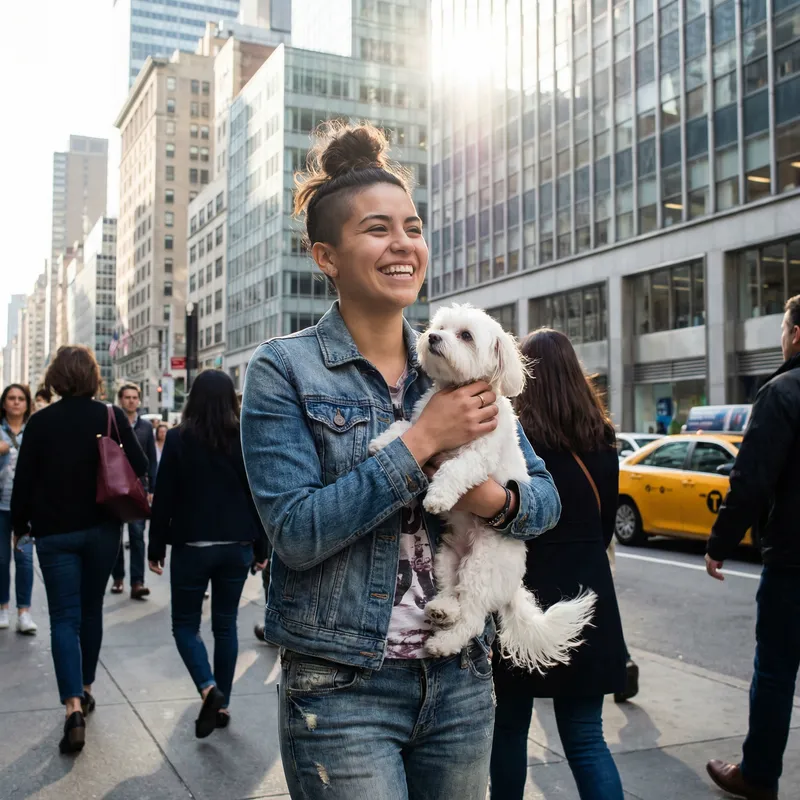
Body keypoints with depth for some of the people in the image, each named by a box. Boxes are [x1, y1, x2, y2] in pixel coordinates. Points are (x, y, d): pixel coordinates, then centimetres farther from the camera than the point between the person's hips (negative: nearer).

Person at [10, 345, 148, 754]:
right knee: (92, 609, 18)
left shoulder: (40, 422, -6)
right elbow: (140, 467, -6)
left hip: (54, 532, -1)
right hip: (102, 528, 1)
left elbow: (24, 479, -4)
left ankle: (74, 707, -13)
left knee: (64, 617, 0)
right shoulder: (111, 417, -5)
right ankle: (85, 688, 29)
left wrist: (20, 523, 9)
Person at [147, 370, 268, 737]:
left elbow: (164, 497, -6)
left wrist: (156, 547, 3)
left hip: (192, 546, -3)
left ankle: (208, 689, -12)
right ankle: (222, 703, 18)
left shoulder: (178, 439, -7)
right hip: (236, 546, 3)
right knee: (225, 624, 14)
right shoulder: (247, 440, -1)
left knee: (185, 624, 10)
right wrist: (260, 547, 11)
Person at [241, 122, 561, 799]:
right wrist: (422, 440, -20)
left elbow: (546, 497, 6)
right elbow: (297, 532, -18)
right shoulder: (284, 371, -7)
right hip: (343, 691, -4)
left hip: (461, 683, 5)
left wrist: (497, 500, -17)